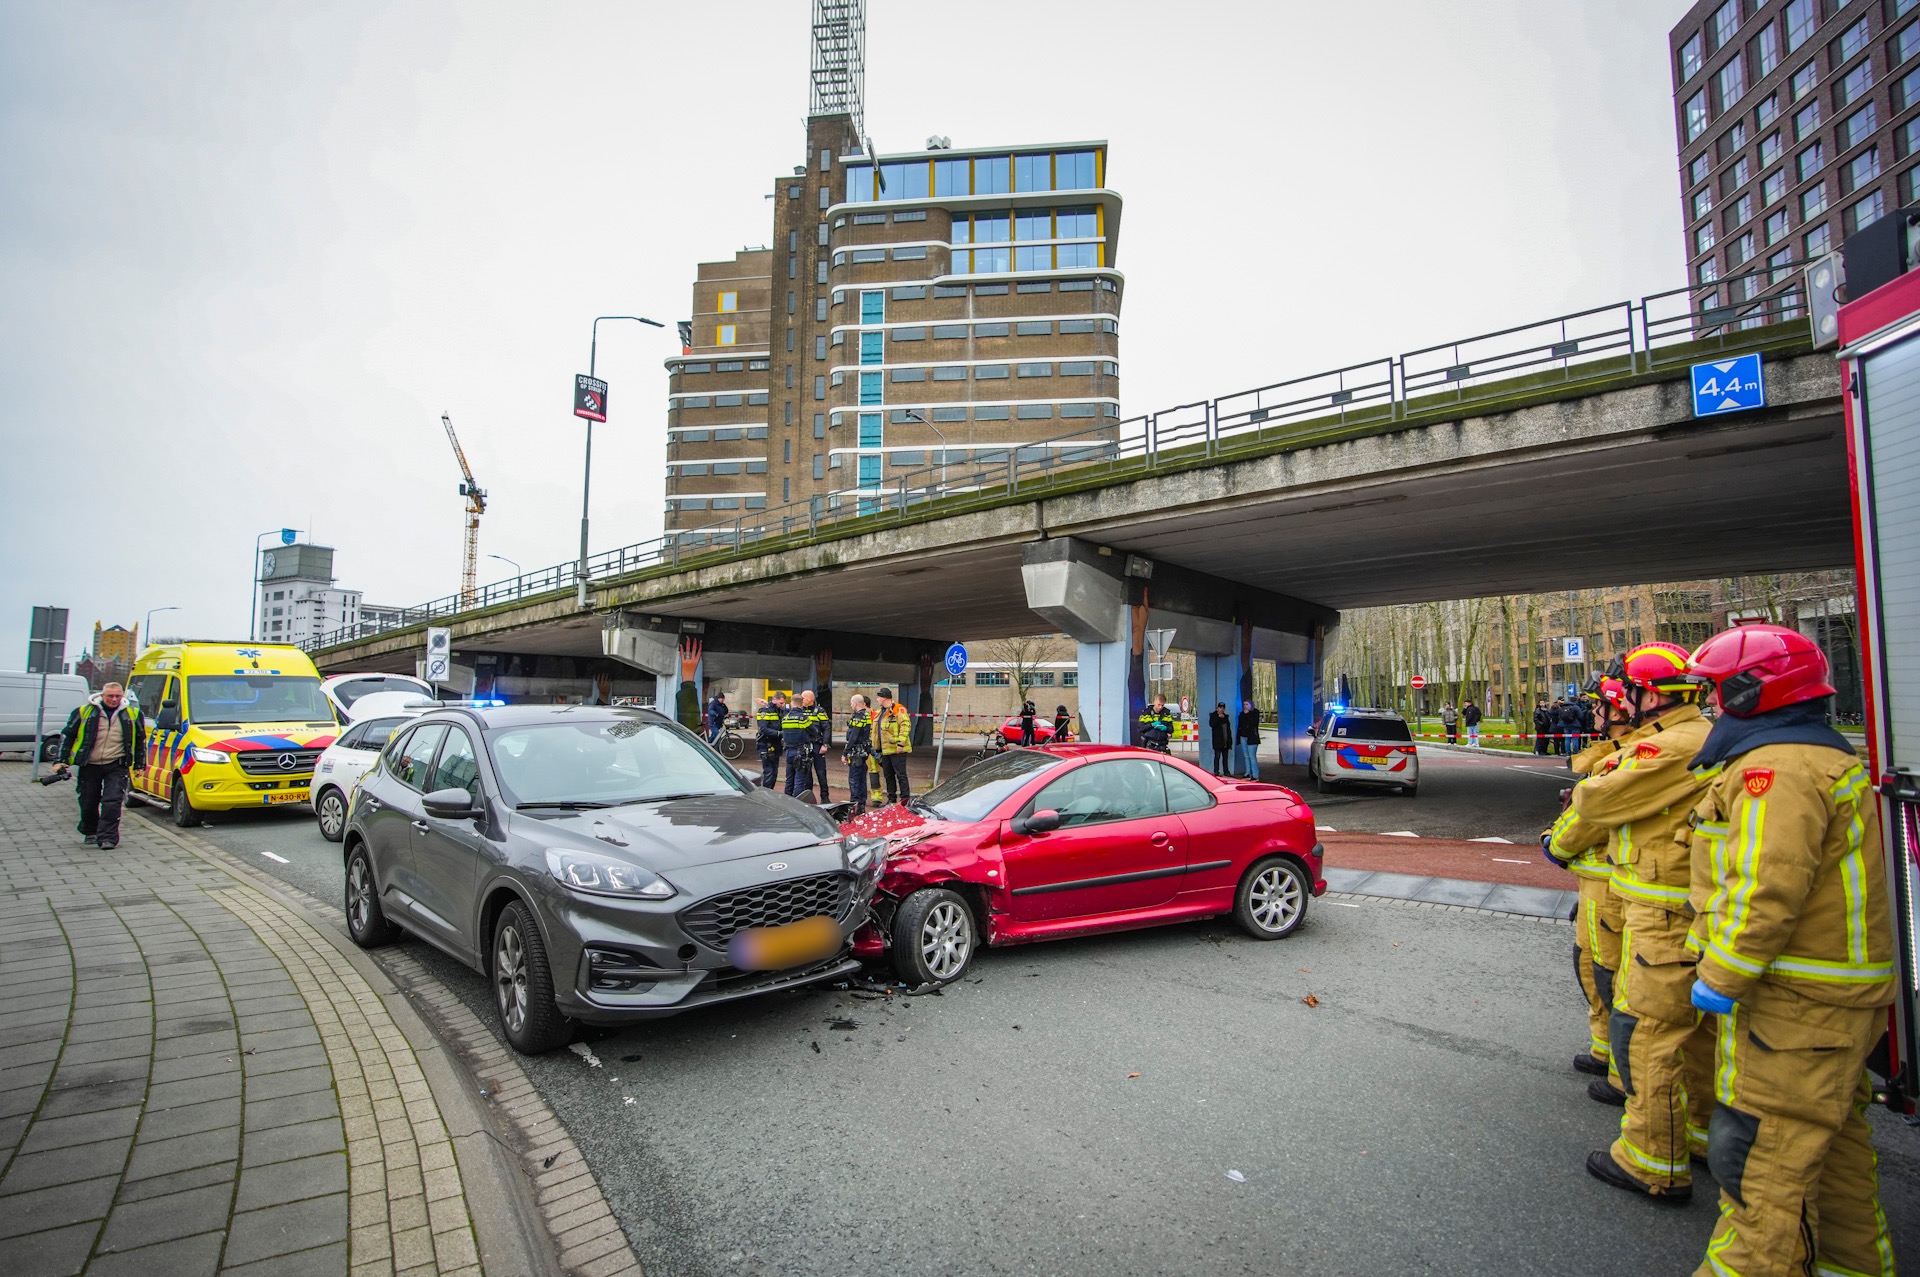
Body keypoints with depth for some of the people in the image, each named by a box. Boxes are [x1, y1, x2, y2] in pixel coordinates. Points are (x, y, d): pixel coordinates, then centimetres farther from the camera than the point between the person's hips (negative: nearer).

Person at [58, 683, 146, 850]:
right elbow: (66, 735, 9)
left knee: (112, 802, -11)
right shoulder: (84, 712, -1)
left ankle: (107, 837, -10)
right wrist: (62, 760, 4)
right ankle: (90, 832, 34)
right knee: (88, 803, 11)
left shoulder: (132, 714, 1)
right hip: (89, 766, 1)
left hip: (117, 767, -1)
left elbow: (141, 740, 12)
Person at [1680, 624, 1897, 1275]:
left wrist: (1720, 978, -21)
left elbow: (1767, 888, -27)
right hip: (1835, 997, 11)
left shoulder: (1777, 769, -21)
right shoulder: (1818, 757, 15)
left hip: (1795, 1003, -11)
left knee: (1762, 1153, -3)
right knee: (1829, 1133, 23)